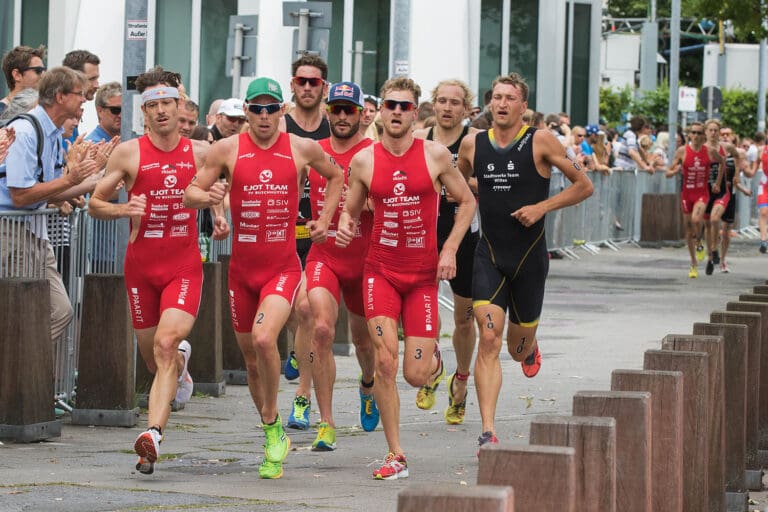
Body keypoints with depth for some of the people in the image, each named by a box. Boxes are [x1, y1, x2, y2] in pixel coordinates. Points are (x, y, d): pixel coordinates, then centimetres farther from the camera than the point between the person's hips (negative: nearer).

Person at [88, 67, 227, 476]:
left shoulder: (200, 152, 4)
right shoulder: (128, 153, -1)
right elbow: (94, 203, 3)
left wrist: (220, 215, 4)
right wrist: (123, 208, -17)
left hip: (184, 266, -1)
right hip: (141, 264, 1)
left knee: (165, 344, -23)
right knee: (153, 357, 12)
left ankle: (154, 432, -31)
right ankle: (181, 361, 51)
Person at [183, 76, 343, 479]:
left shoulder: (303, 149, 1)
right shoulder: (228, 149, -1)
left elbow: (335, 176, 20)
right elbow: (190, 195, 2)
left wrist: (324, 219, 10)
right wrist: (207, 197, -20)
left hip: (283, 268, -2)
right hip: (242, 268, 2)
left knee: (263, 338, -27)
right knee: (252, 361, 10)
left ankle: (272, 425, -10)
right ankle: (274, 438, 28)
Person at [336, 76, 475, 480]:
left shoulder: (435, 155, -4)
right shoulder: (363, 161, -1)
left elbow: (466, 201, 7)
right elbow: (350, 210, 11)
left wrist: (450, 249, -4)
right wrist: (344, 226, -13)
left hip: (423, 275, 0)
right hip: (380, 271, 0)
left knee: (415, 376, -3)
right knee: (385, 361, -14)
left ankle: (433, 357, 37)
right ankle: (395, 456, -4)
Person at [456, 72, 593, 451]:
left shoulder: (540, 142, -7)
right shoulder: (473, 145, 2)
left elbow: (584, 186, -2)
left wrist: (542, 207, -13)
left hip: (530, 256, -1)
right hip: (489, 256, 1)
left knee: (518, 348, 11)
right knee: (489, 339, -15)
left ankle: (529, 346, 52)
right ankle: (488, 432, -18)